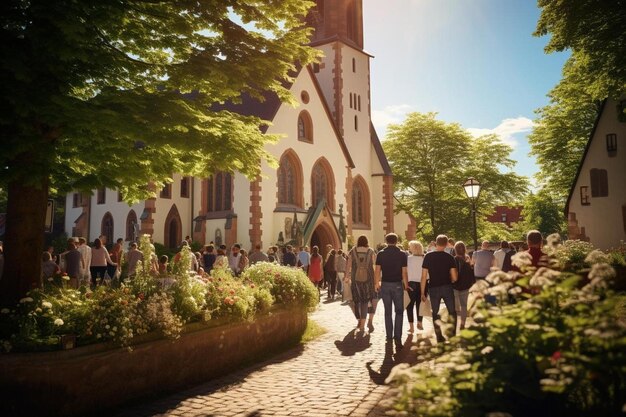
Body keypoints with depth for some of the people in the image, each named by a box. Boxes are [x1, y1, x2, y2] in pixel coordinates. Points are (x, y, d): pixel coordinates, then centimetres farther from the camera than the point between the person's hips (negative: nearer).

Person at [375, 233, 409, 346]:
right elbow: (404, 272, -6)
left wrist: (376, 283, 9)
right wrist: (406, 285, 5)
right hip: (397, 285, -1)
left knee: (388, 311, 13)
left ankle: (389, 336, 19)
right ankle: (397, 336, -7)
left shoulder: (381, 254, -2)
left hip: (385, 285, 2)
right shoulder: (402, 254, -5)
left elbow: (377, 271, -3)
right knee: (399, 311, 5)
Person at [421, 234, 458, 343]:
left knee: (435, 314, 12)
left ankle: (439, 337, 13)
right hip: (447, 287, 0)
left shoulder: (428, 256, -4)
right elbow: (454, 278, -7)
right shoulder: (449, 257, -4)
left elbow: (424, 276, -6)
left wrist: (422, 292, 1)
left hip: (433, 288, 0)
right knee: (452, 312, 14)